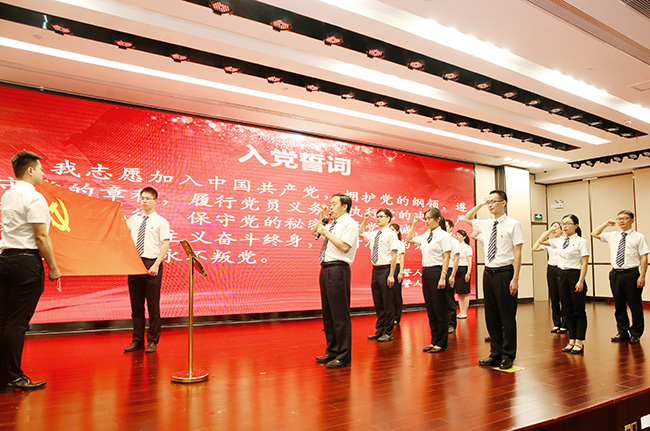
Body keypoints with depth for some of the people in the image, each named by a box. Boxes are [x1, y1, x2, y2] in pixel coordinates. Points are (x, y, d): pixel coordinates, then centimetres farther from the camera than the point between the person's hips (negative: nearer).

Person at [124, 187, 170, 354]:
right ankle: (137, 340, 20)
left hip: (152, 264, -4)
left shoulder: (161, 222, -1)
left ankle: (152, 341, 12)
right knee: (136, 304, 9)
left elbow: (165, 245, -8)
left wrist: (156, 265, -17)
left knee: (153, 304, 1)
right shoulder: (133, 220, 14)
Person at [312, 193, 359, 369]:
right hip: (326, 269, 9)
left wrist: (326, 232, -11)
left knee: (340, 314, -5)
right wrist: (322, 216, 20)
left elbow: (345, 247, -19)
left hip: (338, 269, -9)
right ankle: (332, 352, 26)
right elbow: (314, 231, 34)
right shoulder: (332, 224, 19)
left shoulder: (350, 223, -6)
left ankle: (343, 356, 4)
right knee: (328, 313, 14)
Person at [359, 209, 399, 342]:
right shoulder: (374, 234, 12)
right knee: (377, 303, 13)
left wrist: (391, 275, -18)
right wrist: (365, 220, 15)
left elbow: (394, 256, -13)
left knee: (387, 303, 1)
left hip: (385, 270, -7)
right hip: (375, 270, 7)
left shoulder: (391, 234, -8)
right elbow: (360, 233, 29)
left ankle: (388, 333, 11)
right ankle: (379, 330, 24)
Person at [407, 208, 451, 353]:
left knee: (439, 310, 0)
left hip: (437, 271, -7)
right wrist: (414, 224, 16)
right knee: (430, 310, 12)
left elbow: (446, 257, -12)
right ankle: (434, 341, 22)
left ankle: (441, 343, 10)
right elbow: (409, 239, 25)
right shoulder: (426, 235, 13)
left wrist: (443, 277, -19)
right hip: (425, 271, 7)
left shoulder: (443, 235, -7)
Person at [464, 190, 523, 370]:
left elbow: (517, 253, -10)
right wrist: (480, 204, 14)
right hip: (488, 273, 6)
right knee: (491, 317, 11)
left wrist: (515, 279, -16)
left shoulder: (513, 224, -5)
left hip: (504, 274, -6)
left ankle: (507, 357, 15)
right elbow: (467, 218, 28)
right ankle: (495, 354, 23)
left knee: (507, 317, 2)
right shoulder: (486, 224, 11)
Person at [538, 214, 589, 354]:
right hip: (562, 275, 6)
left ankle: (579, 342, 11)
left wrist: (581, 281, -17)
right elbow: (541, 240, 20)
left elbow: (584, 263, -10)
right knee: (568, 310, 10)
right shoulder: (559, 241, 9)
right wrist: (552, 229, 13)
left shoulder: (581, 241, -6)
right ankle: (572, 340, 19)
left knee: (578, 310, 2)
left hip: (575, 275, -6)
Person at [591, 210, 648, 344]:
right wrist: (606, 224, 13)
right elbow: (594, 234, 21)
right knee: (619, 305, 10)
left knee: (635, 305, 3)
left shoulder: (639, 237, -1)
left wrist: (642, 276, -13)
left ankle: (636, 334, 16)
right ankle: (623, 332, 22)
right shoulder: (612, 236, 11)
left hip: (631, 274, -4)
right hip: (616, 274, 4)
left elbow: (644, 258, -5)